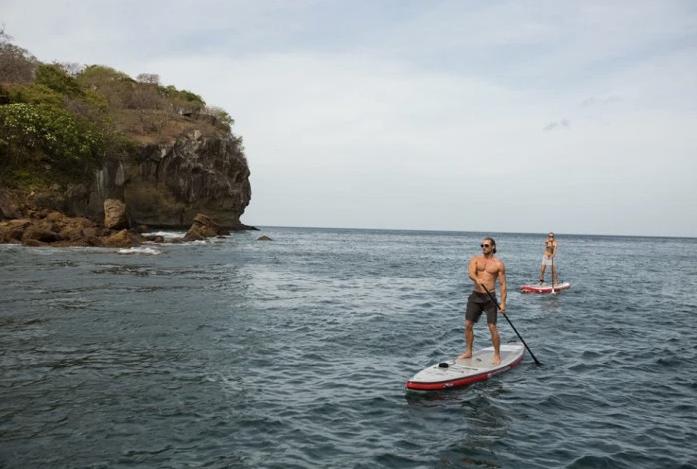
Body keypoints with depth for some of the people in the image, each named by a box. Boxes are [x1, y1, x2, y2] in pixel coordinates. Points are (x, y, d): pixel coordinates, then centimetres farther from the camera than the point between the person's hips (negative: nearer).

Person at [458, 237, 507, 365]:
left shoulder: (498, 264, -1)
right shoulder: (475, 259, 5)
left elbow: (502, 284, -3)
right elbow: (471, 273, -15)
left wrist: (503, 303, -10)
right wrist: (477, 279, -38)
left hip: (490, 297, -3)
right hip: (475, 296, 3)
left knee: (492, 327, -6)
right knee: (468, 324, 4)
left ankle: (497, 355, 9)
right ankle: (468, 352, 19)